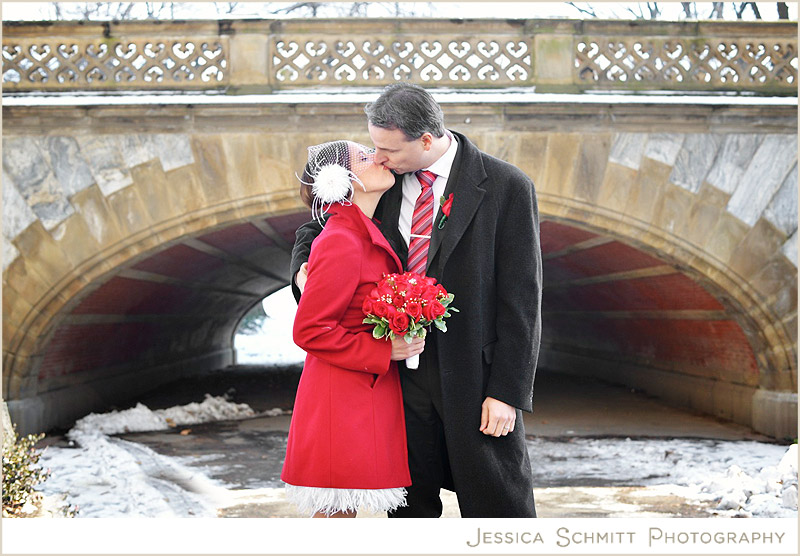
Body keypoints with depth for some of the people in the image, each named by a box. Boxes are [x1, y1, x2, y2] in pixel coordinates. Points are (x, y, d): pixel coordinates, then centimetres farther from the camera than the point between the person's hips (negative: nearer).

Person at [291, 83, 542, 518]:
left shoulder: (507, 187, -8)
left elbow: (521, 297, -9)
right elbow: (319, 227, 23)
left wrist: (508, 392, -13)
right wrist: (303, 268, 0)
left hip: (476, 375, -4)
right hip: (403, 371, 4)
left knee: (498, 507, 4)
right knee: (409, 505, 11)